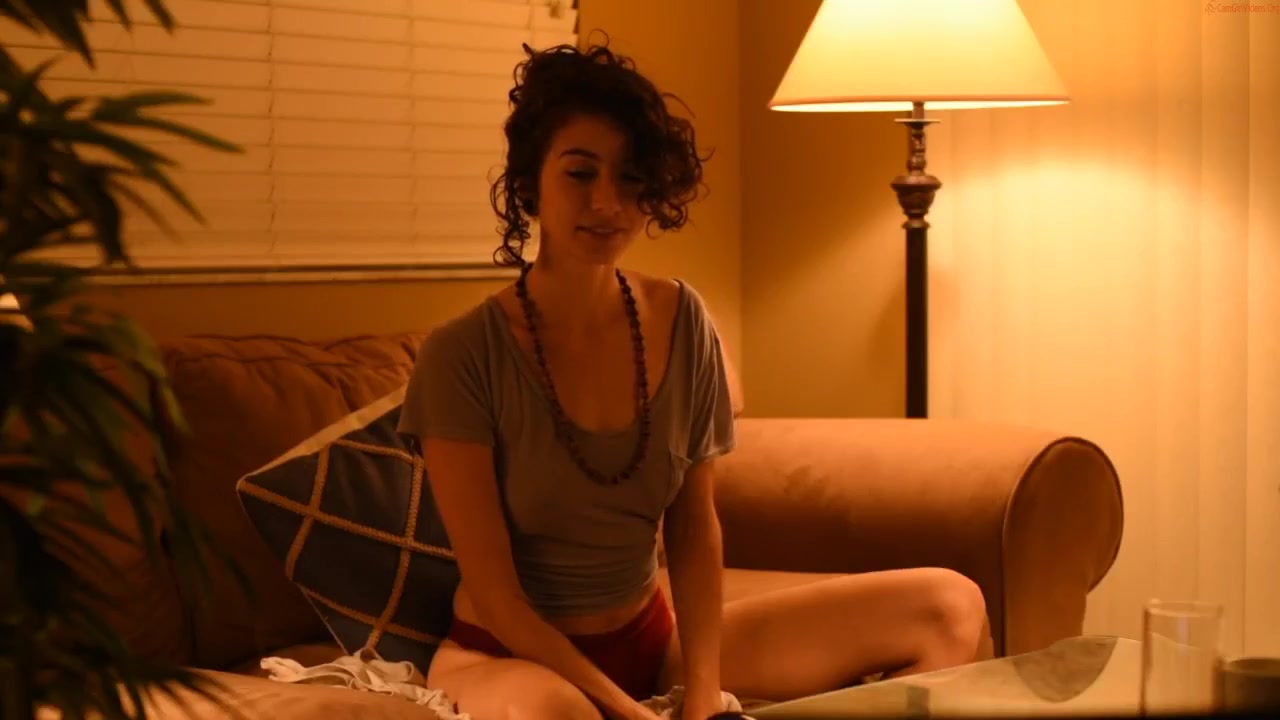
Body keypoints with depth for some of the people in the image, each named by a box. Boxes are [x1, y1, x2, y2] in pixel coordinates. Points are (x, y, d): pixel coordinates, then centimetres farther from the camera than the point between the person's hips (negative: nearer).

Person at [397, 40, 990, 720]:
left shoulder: (683, 322, -2)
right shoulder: (463, 355, -17)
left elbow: (694, 529, 2)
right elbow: (494, 593, -16)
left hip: (652, 635, 6)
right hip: (510, 654, -6)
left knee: (948, 607, -1)